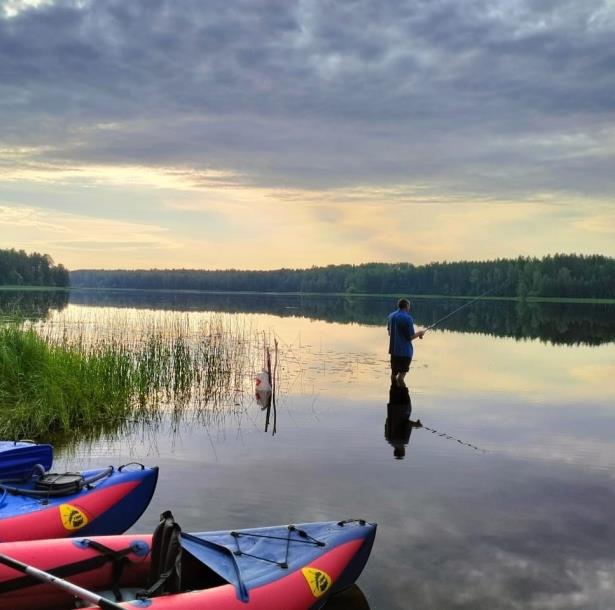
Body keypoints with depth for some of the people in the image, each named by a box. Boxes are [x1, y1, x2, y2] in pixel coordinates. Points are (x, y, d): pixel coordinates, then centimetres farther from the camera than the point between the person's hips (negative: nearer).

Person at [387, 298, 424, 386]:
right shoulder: (407, 318, -17)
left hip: (394, 349, 8)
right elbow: (410, 337, -16)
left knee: (394, 373, 17)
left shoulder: (391, 316, 6)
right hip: (405, 351, -7)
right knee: (401, 375, -6)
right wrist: (419, 333, 1)